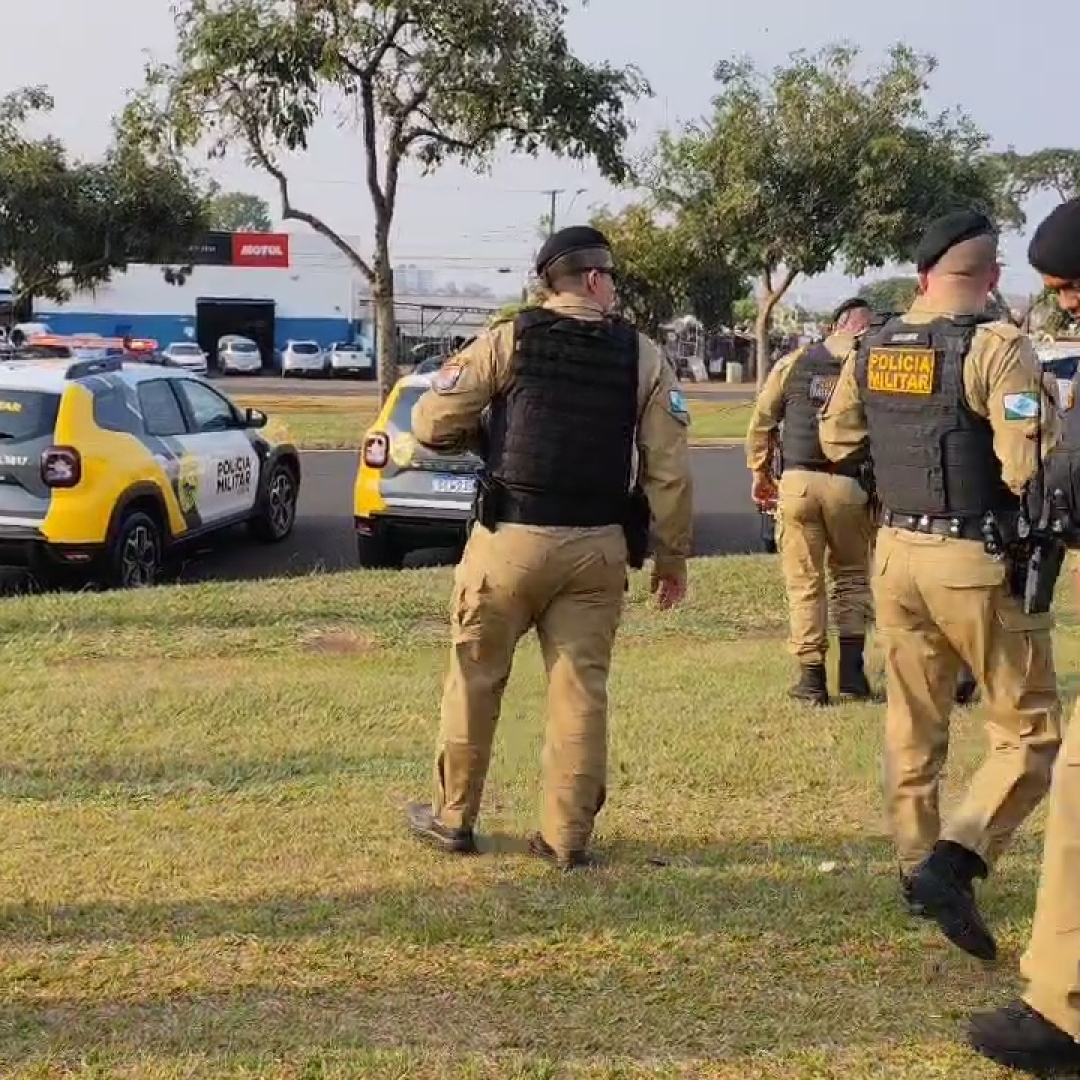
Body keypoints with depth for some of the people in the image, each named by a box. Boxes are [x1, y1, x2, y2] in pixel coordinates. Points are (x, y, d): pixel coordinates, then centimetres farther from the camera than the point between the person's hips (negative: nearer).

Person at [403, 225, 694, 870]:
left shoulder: (508, 342, -2)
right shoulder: (643, 358, 2)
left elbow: (432, 425, -3)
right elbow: (670, 469, 0)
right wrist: (673, 557, 8)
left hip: (510, 540, -1)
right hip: (597, 549, 1)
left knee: (476, 681, 12)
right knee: (581, 691, 8)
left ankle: (453, 818, 23)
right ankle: (568, 837, 11)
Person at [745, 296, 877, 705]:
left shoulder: (794, 363, 8)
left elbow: (761, 422, 10)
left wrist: (760, 473, 19)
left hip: (798, 482, 1)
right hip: (851, 486, 0)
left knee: (804, 582, 8)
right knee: (850, 575, 17)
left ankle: (811, 677, 9)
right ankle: (851, 668, 9)